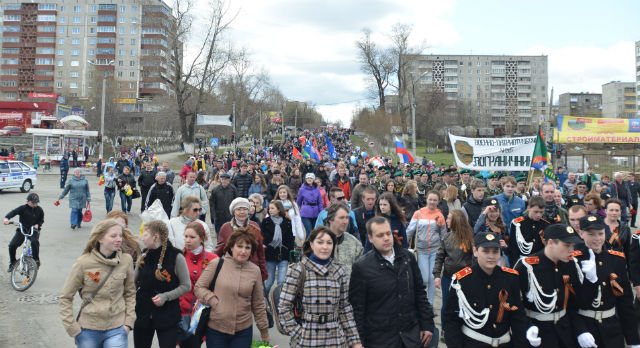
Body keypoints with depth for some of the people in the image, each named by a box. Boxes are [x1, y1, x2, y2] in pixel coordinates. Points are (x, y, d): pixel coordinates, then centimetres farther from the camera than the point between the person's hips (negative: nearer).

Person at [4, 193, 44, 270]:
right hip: (22, 230, 1)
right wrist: (7, 218, -43)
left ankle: (36, 260, -15)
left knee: (35, 242, -31)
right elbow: (14, 212, -23)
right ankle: (12, 263, 14)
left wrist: (37, 225, -14)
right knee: (12, 245, -10)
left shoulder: (39, 209, -1)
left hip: (33, 231, -1)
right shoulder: (23, 208, -7)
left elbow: (41, 220, 8)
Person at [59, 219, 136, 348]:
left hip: (116, 329, 1)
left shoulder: (126, 260, -4)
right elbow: (65, 297, -1)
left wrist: (129, 322, 1)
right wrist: (72, 327, -5)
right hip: (88, 331, 0)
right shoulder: (84, 263, -10)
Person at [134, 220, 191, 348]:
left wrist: (166, 296, -17)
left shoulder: (176, 256, -11)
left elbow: (186, 286, -8)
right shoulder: (144, 255, 4)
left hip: (167, 315, -5)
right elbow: (134, 280, 19)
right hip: (142, 312, 5)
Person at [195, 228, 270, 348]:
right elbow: (199, 288, 1)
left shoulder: (255, 270, 1)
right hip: (215, 329, -1)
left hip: (243, 331, 1)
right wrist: (215, 302, -13)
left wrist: (264, 333, 11)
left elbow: (258, 305, 8)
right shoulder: (216, 264, -5)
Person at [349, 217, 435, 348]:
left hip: (412, 336, 4)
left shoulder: (407, 257, 4)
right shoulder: (361, 267, -9)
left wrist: (427, 325, 8)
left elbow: (420, 292, 11)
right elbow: (357, 309, -7)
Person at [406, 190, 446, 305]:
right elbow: (410, 231, 2)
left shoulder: (440, 215, 5)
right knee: (424, 279, -5)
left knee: (433, 278, 3)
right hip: (422, 250, -1)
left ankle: (430, 303, 19)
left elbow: (443, 235, 12)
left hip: (435, 250, 1)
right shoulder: (418, 213, 1)